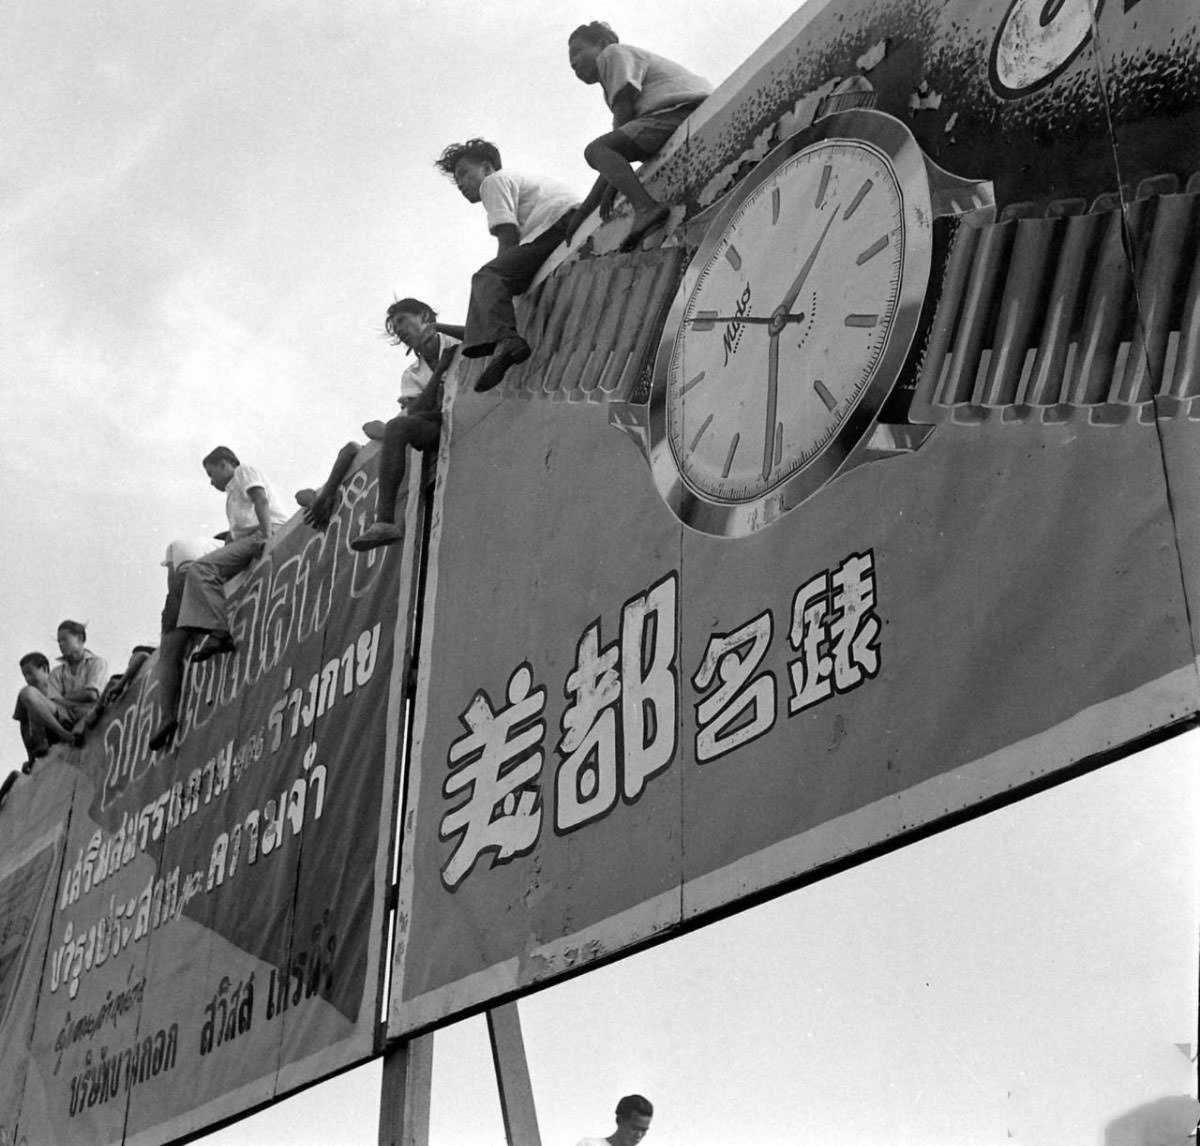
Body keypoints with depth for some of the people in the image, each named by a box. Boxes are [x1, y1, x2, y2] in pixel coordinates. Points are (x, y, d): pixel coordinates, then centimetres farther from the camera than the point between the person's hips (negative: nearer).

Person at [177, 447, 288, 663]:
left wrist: (266, 536, -23)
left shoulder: (243, 472, 10)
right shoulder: (233, 491, 38)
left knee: (201, 569, -21)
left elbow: (261, 501, -9)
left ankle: (217, 631, -32)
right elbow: (233, 533, 34)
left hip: (269, 533, -9)